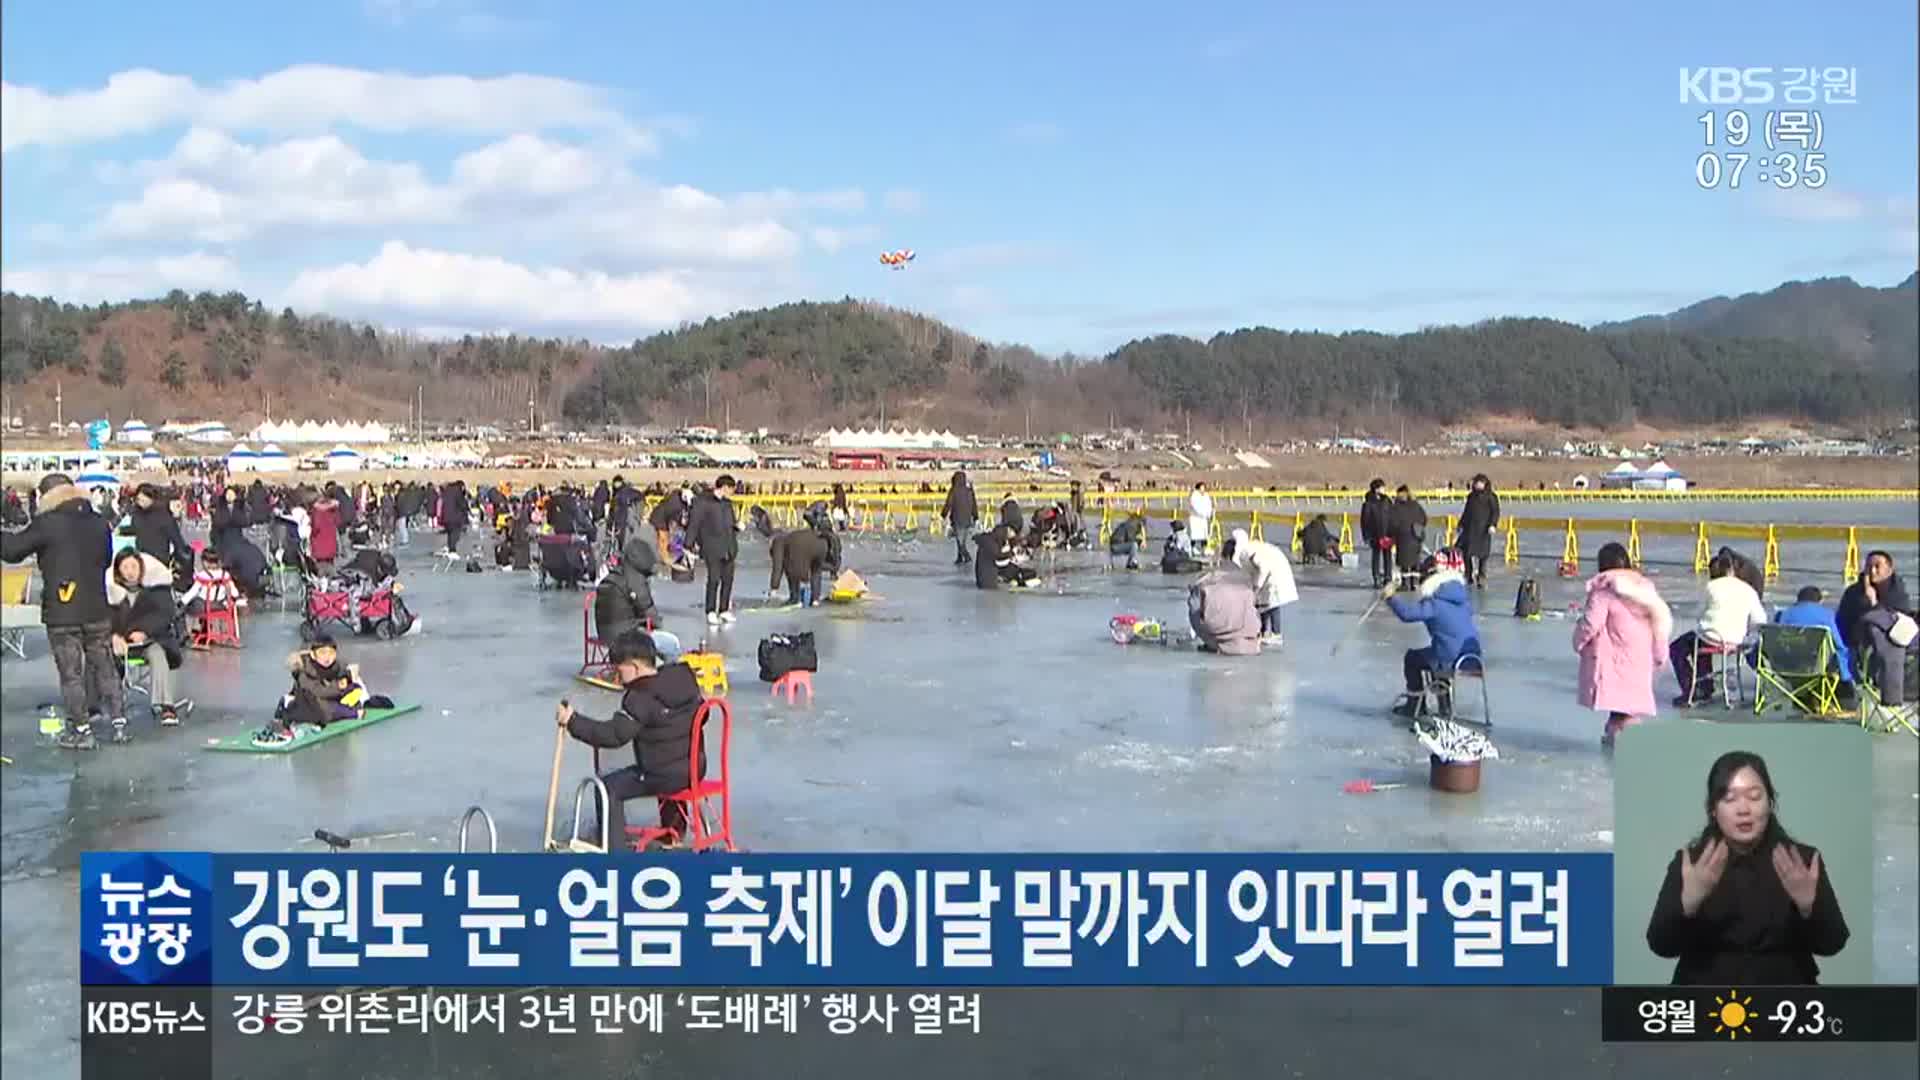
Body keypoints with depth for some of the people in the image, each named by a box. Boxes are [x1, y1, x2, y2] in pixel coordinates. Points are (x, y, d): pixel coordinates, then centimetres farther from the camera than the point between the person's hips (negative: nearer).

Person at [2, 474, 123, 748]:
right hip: (97, 611, 5)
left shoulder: (46, 523, -12)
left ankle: (81, 731, 8)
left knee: (71, 673, 4)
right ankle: (120, 723, 15)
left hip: (62, 614, -5)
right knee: (105, 667, 14)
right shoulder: (100, 522, 5)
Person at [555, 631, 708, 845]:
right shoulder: (685, 677, 4)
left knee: (608, 788, 0)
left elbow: (613, 735, -24)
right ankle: (674, 830, 56)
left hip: (664, 776, -9)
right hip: (695, 768, 9)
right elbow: (699, 714, 16)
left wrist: (573, 721, -24)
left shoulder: (640, 699, -19)